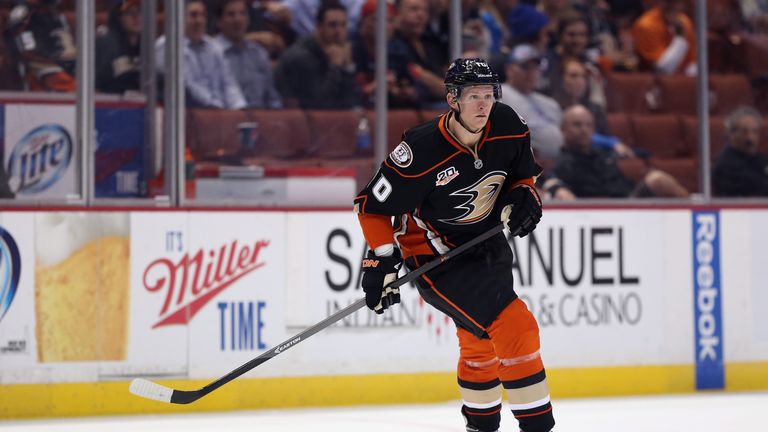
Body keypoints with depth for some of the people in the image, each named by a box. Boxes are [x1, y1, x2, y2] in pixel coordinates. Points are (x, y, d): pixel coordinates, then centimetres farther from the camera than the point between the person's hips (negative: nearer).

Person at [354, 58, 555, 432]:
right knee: (514, 327, -19)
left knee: (481, 341, 23)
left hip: (487, 244, 7)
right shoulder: (422, 150, -27)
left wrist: (524, 198, -10)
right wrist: (380, 262, -21)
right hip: (437, 258, -7)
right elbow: (373, 205, -17)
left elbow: (523, 174, 10)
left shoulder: (507, 126, -10)